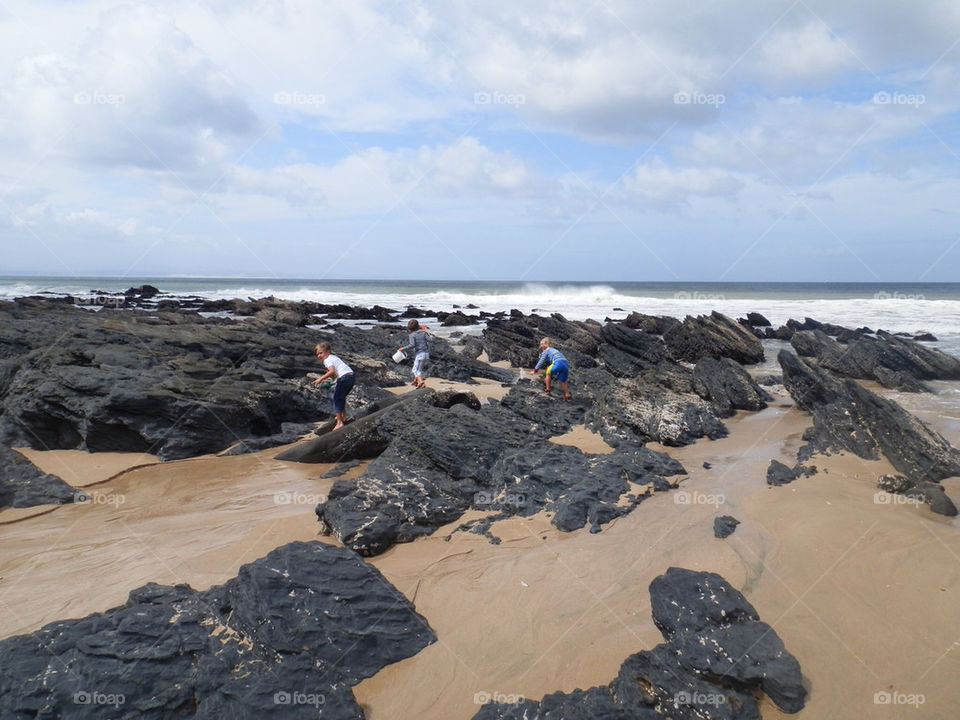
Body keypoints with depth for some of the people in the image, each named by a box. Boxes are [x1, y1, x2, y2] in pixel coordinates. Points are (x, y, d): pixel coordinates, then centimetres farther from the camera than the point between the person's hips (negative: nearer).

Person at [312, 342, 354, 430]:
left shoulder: (327, 360, -5)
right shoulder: (333, 357, 24)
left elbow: (332, 371, -23)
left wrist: (321, 379, -24)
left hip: (344, 378, -10)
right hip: (351, 376, 10)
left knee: (337, 399, -3)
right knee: (341, 397, 28)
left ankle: (339, 422, -9)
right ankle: (343, 417, 42)